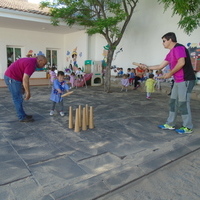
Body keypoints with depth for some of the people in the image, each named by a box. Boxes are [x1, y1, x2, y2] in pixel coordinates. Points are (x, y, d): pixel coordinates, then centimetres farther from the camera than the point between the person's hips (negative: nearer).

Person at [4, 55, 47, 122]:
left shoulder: (31, 61, 12)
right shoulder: (31, 64, -20)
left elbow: (24, 77, 17)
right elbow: (25, 79, -25)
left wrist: (23, 88, 20)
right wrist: (28, 92, -20)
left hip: (10, 77, 10)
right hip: (12, 78, -10)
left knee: (19, 98, 15)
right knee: (18, 99, -3)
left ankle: (22, 115, 25)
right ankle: (22, 117, 6)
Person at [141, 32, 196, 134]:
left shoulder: (179, 48, -12)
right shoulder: (170, 53, 17)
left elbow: (181, 63, -25)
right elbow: (160, 66, 23)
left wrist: (170, 73, -15)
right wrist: (147, 67, 24)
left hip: (185, 80, -10)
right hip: (178, 81, 10)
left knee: (183, 103, -5)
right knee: (173, 102, 11)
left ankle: (188, 127, 7)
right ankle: (170, 124, 19)